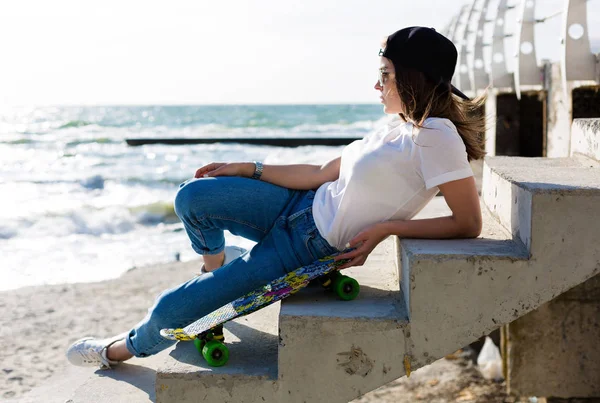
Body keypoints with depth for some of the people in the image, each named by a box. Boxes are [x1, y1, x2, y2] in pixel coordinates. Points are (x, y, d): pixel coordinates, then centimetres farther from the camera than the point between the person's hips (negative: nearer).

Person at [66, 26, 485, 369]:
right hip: (302, 206, 7)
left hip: (315, 246, -7)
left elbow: (469, 224, -19)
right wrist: (246, 169, 10)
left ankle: (129, 347, 30)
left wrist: (388, 226, -24)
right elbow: (320, 174, 8)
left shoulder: (437, 137, -19)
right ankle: (217, 263, 31)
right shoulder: (397, 127, 6)